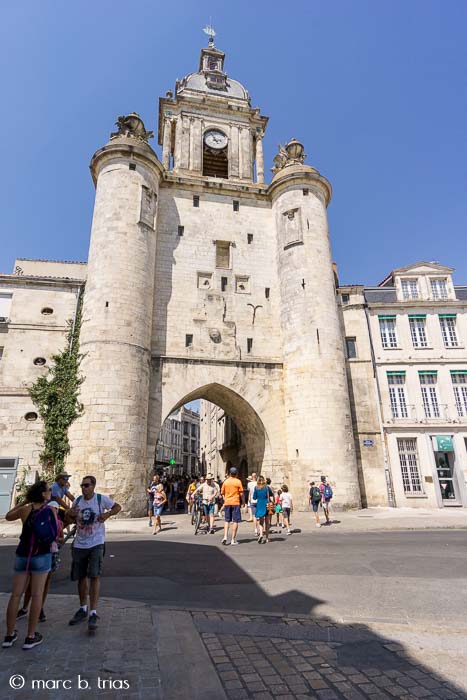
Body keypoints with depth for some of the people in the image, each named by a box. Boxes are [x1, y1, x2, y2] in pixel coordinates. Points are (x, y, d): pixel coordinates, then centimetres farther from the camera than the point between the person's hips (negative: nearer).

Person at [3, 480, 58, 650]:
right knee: (37, 595, 4)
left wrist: (24, 502, 21)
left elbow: (8, 516, 19)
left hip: (22, 556, 4)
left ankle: (9, 635, 21)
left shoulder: (25, 509, -2)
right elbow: (55, 534, -3)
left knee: (15, 595, 12)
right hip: (41, 556, -3)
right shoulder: (51, 510, -8)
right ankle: (31, 637, 9)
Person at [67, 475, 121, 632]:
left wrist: (108, 514, -19)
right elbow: (71, 519, 14)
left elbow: (118, 507, 0)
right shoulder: (77, 500, 0)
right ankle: (83, 609, 33)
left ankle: (93, 613, -3)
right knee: (81, 577, 15)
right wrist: (70, 514, -10)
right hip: (79, 544, 4)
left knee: (94, 576, -11)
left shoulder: (102, 499, -11)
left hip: (96, 544, -4)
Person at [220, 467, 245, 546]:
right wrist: (243, 501, 7)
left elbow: (222, 493, 8)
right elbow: (241, 493, -5)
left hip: (227, 503, 3)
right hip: (236, 503, -3)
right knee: (235, 521, 4)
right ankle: (233, 540, 5)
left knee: (227, 520, 13)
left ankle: (225, 537, 2)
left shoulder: (226, 481, 4)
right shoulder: (238, 481, -5)